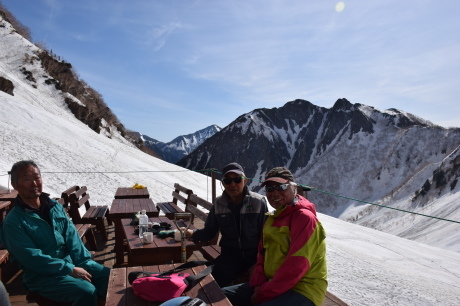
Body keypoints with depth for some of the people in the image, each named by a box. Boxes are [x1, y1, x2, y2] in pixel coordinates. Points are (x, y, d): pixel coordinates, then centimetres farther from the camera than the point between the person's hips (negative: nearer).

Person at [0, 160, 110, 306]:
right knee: (87, 291, -28)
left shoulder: (56, 206, 7)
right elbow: (33, 259, -16)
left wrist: (84, 263, -10)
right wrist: (70, 270, -20)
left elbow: (72, 237, 3)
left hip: (71, 263, 6)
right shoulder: (12, 222, -10)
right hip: (42, 276, -5)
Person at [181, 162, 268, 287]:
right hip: (230, 254, 2)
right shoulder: (219, 204, 2)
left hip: (254, 255, -2)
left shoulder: (259, 202, -8)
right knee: (217, 278, -23)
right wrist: (192, 233, -14)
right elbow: (209, 232, 5)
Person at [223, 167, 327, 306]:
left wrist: (262, 294, -17)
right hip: (271, 284, 8)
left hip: (302, 290, -8)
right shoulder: (273, 218, 13)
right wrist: (258, 284, -4)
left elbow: (296, 267, -22)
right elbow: (262, 254, 13)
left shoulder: (304, 217, -15)